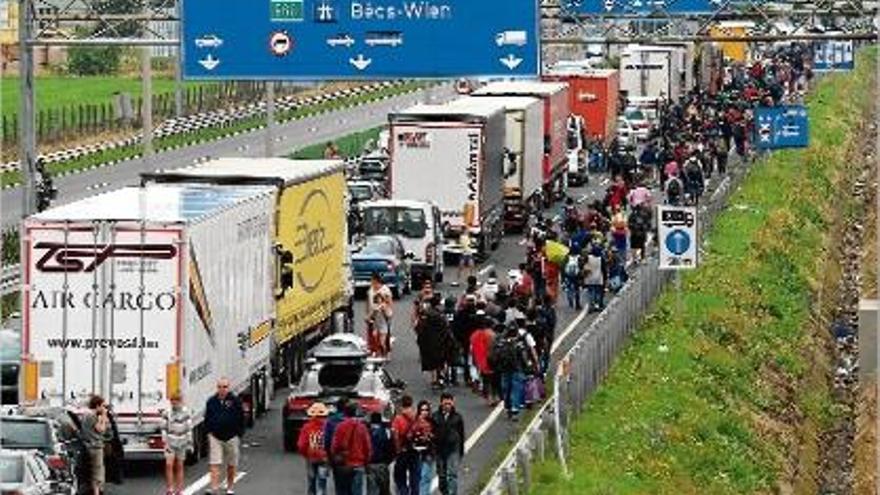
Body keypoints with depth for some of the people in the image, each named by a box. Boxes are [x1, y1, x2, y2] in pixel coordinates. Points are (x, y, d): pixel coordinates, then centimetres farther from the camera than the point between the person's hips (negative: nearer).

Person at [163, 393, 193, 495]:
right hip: (170, 442, 1)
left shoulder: (185, 413, -4)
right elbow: (164, 428, 8)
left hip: (181, 443, -1)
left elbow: (189, 429, -1)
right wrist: (164, 440, 3)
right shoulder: (168, 413, 2)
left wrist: (189, 443, -3)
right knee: (169, 465, -9)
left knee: (179, 466, 6)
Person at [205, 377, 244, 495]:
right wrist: (209, 431, 4)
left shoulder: (235, 401, -3)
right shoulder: (211, 401, 4)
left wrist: (239, 434, -4)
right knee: (214, 464, -9)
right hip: (215, 437, 1)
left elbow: (241, 419, 0)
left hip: (231, 437, -1)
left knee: (231, 465, 12)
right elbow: (207, 419, 14)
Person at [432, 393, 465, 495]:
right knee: (441, 475, 10)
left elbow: (461, 434, 9)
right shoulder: (435, 416, 2)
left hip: (453, 449, -2)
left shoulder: (457, 417, 3)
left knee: (452, 474, -10)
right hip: (439, 449, 2)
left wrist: (461, 451, 10)